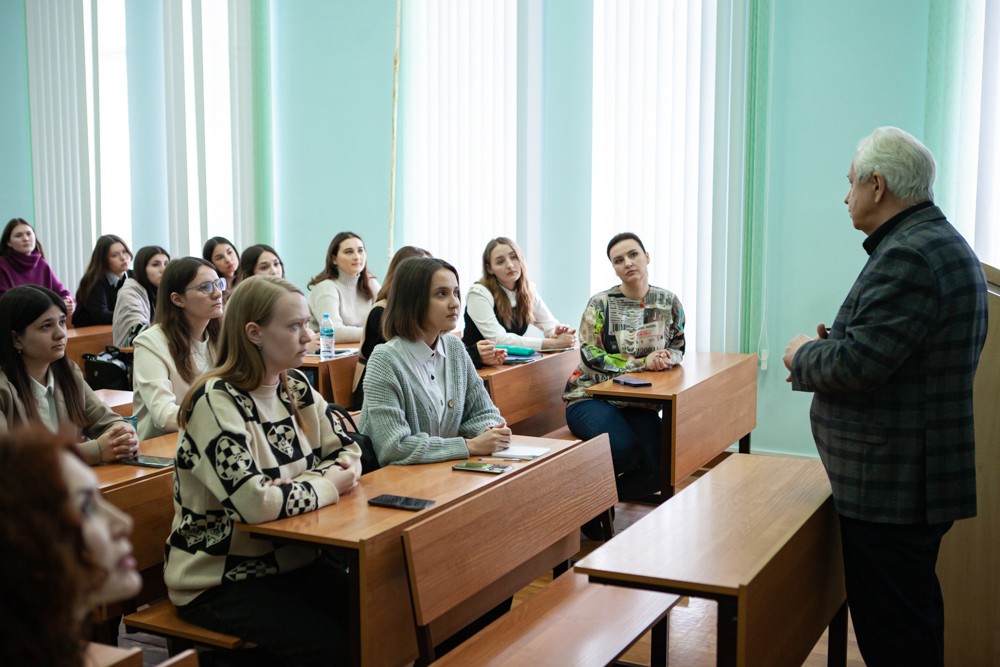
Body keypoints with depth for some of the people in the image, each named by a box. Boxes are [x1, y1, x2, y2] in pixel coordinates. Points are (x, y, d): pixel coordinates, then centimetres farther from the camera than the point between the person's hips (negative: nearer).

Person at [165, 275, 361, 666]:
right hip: (217, 580, -7)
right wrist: (325, 485, -14)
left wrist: (303, 484, -13)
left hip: (289, 560, 7)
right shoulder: (217, 403, -20)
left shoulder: (296, 388, 3)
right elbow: (255, 503, -30)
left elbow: (348, 452, 7)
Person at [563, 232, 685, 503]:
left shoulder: (669, 302, 5)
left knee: (658, 467, -20)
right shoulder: (600, 304, -6)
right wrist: (642, 363, -20)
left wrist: (667, 358, -12)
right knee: (626, 449, -32)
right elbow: (590, 357, -12)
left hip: (639, 402, 4)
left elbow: (678, 347, 14)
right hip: (591, 397, -4)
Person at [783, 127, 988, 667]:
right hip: (913, 478, 11)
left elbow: (857, 364, -26)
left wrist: (805, 354, -7)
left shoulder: (907, 256, -21)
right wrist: (831, 345, 9)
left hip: (890, 486, -11)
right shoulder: (940, 243, 14)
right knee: (914, 618, 22)